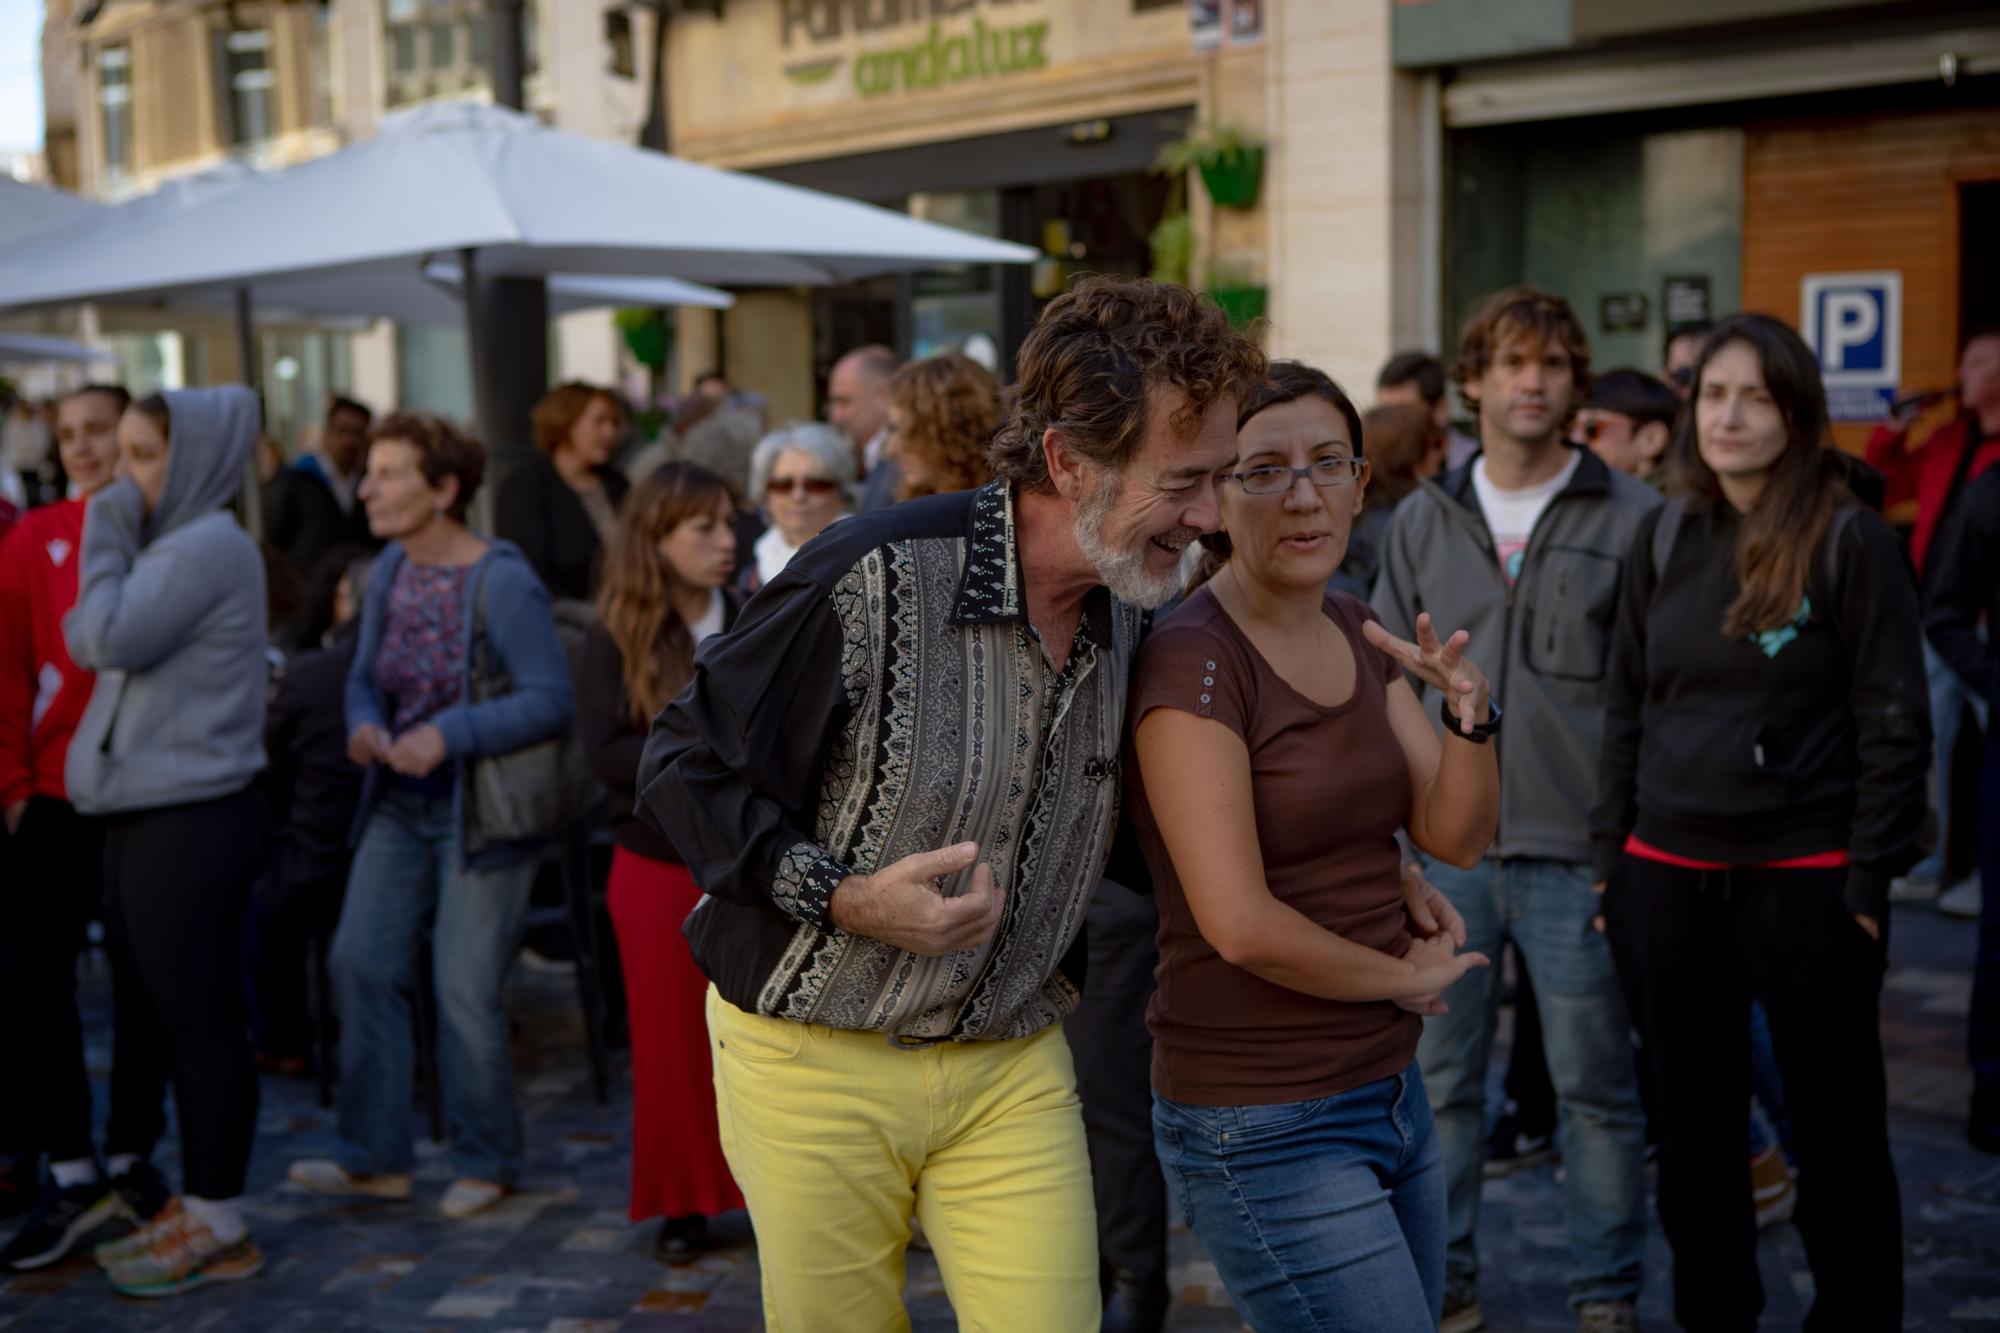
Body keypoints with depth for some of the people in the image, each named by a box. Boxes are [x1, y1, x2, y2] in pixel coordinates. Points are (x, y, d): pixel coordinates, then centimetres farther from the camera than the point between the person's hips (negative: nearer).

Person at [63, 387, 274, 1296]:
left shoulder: (208, 546, -13)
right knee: (176, 1021, 15)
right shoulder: (166, 544, 17)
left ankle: (219, 1227, 7)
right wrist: (114, 541, -2)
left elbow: (108, 639, -20)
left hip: (191, 821, -10)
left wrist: (106, 538, -9)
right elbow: (89, 641, 12)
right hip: (147, 814, 10)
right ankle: (197, 1204, 25)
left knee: (202, 1023, -2)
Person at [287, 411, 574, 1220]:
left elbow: (551, 700, -20)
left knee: (465, 987, -2)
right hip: (401, 801, 7)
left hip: (483, 808, -7)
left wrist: (448, 734, -27)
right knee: (361, 961, 2)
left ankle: (486, 1162, 17)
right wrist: (365, 725, -7)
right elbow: (365, 676, 16)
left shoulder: (502, 582, -16)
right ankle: (376, 1157, 14)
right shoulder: (390, 570, 6)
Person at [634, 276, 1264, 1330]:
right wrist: (844, 897, -22)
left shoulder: (1125, 616, -1)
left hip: (1013, 1065, 4)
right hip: (815, 1060, -4)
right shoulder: (873, 580, -22)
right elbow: (684, 762, -14)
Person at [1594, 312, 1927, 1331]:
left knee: (1836, 1130, 6)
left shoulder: (1851, 540, -7)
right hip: (1665, 879, 5)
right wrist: (1609, 852, 7)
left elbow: (1894, 725, -7)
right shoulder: (1663, 538, 7)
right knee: (1692, 1130, 14)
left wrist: (1868, 883, -10)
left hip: (1804, 879, -4)